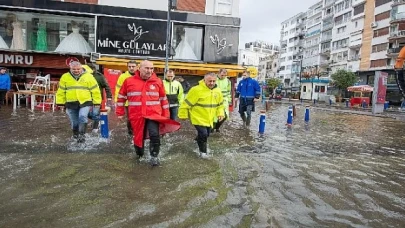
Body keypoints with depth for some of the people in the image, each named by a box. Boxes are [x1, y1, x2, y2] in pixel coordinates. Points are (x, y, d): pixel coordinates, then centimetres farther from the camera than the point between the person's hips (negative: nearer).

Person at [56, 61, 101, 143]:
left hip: (85, 102, -2)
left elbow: (95, 90, 1)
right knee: (74, 122, 10)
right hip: (71, 104, 3)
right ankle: (75, 135, 31)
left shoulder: (88, 76, -1)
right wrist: (60, 103, 7)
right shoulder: (65, 77, 5)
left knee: (83, 117, -24)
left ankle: (81, 135, -16)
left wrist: (97, 102, -1)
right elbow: (61, 92, 10)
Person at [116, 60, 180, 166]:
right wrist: (120, 113, 11)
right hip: (137, 116, 1)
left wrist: (165, 115, 9)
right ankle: (139, 156, 39)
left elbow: (163, 99, 9)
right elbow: (121, 97, 11)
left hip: (154, 114, -1)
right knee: (138, 137, 13)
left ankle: (154, 157, 2)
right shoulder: (129, 81, 0)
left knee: (155, 135, -19)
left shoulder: (158, 82, 1)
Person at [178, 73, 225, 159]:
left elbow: (220, 104, 17)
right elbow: (187, 103, -16)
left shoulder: (218, 91, 0)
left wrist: (220, 113, 6)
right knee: (203, 134, -14)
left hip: (209, 119, 7)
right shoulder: (197, 90, -22)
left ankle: (198, 140, 52)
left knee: (206, 135, 19)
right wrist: (183, 114, -10)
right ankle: (203, 151, 10)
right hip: (198, 118, -7)